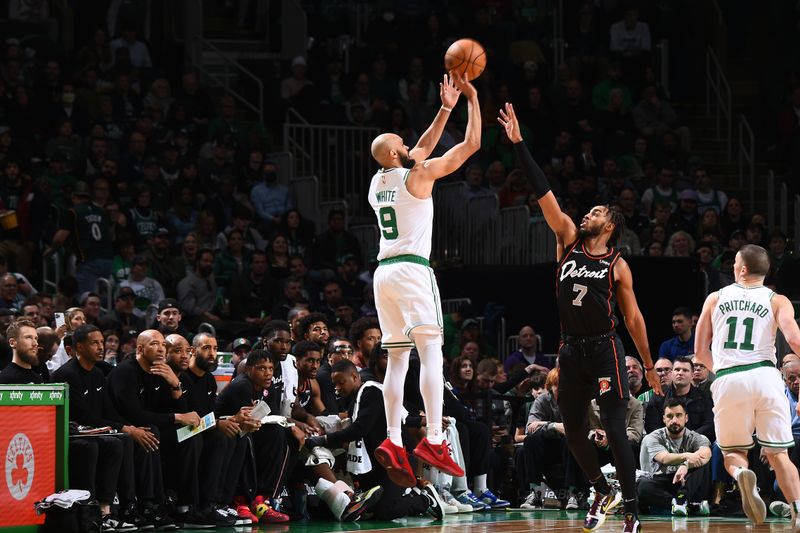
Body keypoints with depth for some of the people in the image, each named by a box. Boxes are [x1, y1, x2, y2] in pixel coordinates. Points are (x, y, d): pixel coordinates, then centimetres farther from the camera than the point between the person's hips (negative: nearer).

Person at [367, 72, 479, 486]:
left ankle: (393, 441, -3)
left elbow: (422, 150, 31)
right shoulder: (417, 176, -3)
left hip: (384, 272, 7)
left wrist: (445, 109, 33)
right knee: (431, 354, -11)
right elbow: (471, 145, 1)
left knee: (397, 359, 7)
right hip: (412, 270, -7)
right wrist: (472, 100, 11)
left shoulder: (377, 182, 16)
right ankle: (434, 441, -21)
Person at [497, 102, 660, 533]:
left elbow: (633, 317, 4)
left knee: (614, 431, -8)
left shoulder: (617, 266, 0)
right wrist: (518, 143, -2)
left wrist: (649, 366, 3)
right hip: (571, 350, 4)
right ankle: (603, 493, 30)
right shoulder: (568, 241, 8)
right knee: (573, 431, 8)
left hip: (605, 349, -4)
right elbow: (543, 193, 2)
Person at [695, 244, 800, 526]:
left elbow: (700, 350, 18)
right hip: (764, 376, -1)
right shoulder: (777, 301, 9)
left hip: (727, 382, 1)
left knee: (733, 453, 16)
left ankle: (742, 474, -20)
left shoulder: (715, 298, 15)